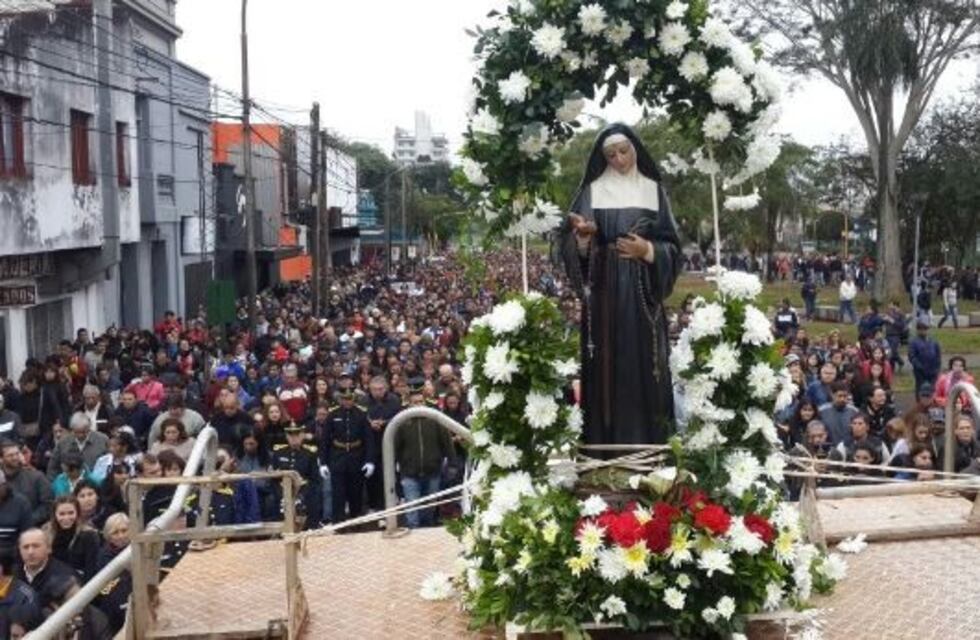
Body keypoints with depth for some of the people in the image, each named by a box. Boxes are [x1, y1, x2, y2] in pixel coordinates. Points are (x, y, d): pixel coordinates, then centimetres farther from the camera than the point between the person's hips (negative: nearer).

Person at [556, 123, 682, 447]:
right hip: (603, 292, 0)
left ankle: (646, 438, 5)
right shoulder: (592, 191, 6)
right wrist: (582, 235, -19)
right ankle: (606, 438, 3)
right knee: (607, 362, -3)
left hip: (642, 293, 0)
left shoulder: (653, 190, 8)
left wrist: (647, 250, -13)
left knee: (643, 361, -2)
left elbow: (672, 245, 6)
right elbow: (568, 242, 2)